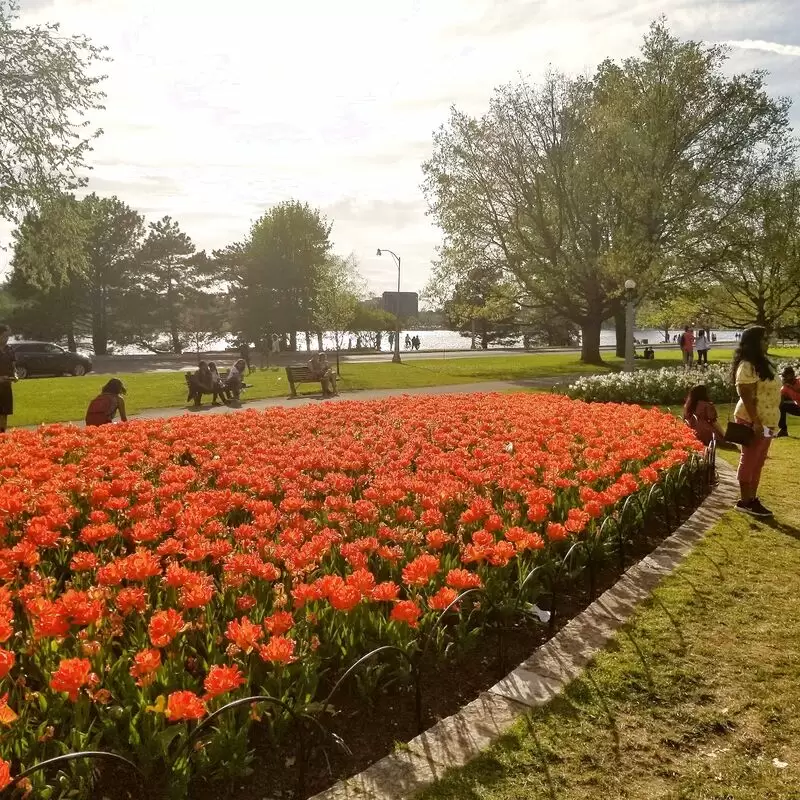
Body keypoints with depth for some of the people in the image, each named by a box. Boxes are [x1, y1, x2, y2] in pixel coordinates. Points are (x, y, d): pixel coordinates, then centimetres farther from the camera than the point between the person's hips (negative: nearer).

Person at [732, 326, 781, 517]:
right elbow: (747, 396, -22)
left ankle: (752, 498, 22)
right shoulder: (747, 366, -17)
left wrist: (769, 422, 17)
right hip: (753, 422, -10)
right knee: (749, 461, -2)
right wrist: (756, 422, -25)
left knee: (758, 462, 14)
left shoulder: (761, 363, 13)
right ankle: (745, 501, 6)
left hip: (766, 421, 10)